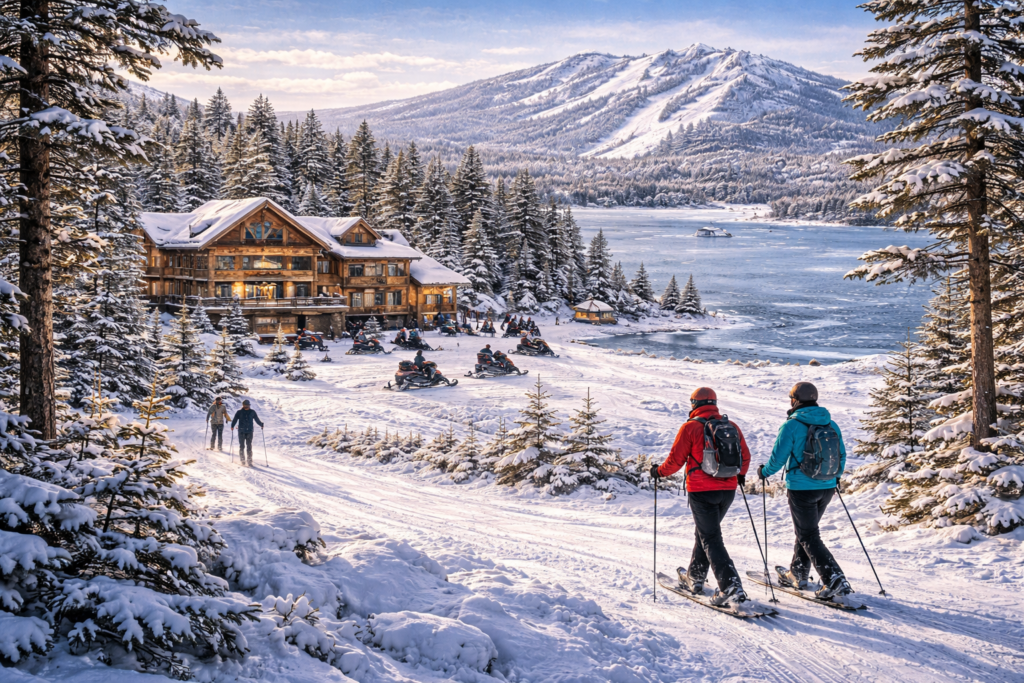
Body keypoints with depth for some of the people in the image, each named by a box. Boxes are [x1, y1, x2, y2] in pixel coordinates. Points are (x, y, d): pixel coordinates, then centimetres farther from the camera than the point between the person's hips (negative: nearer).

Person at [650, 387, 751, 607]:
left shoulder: (690, 427, -10)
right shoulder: (731, 426, 5)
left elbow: (675, 460, -8)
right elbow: (745, 456, 12)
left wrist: (659, 471, 10)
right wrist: (741, 475, 32)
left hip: (702, 491, -6)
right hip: (728, 490, 6)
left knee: (711, 539, -2)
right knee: (705, 532, 23)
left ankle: (731, 587, -13)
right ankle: (695, 577, 34)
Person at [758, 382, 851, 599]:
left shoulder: (792, 426, -14)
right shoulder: (831, 425, 4)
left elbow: (778, 457, -13)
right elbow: (841, 455, 12)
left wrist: (764, 472, 7)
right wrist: (836, 476, 31)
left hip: (801, 489, -6)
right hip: (827, 487, 7)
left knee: (809, 537, 0)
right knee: (806, 530, 23)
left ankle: (835, 580, -11)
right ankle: (797, 574, 34)